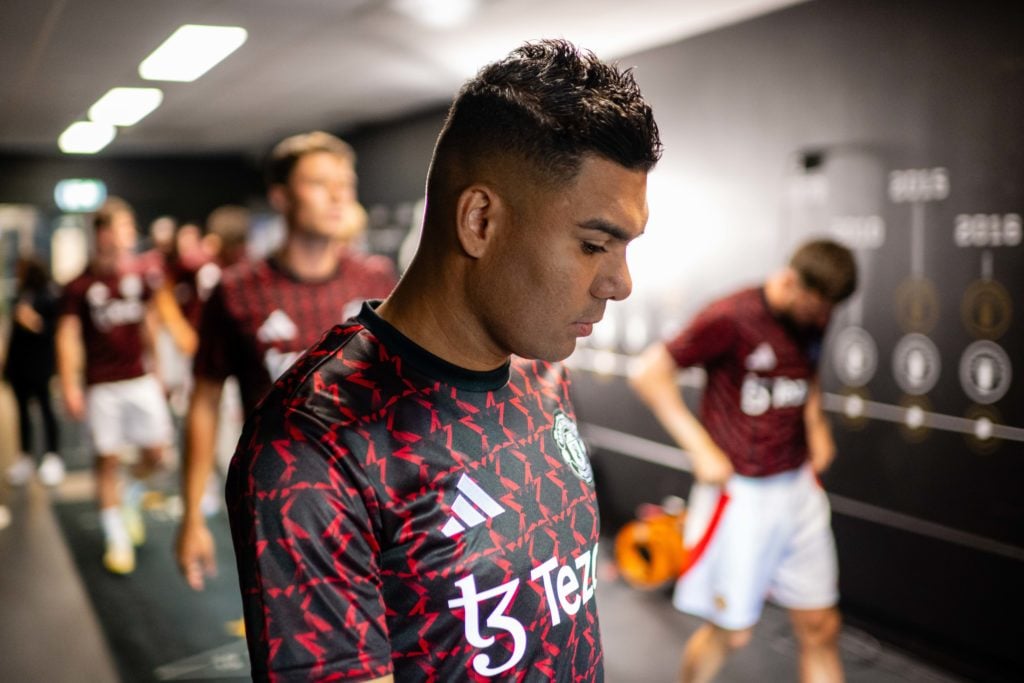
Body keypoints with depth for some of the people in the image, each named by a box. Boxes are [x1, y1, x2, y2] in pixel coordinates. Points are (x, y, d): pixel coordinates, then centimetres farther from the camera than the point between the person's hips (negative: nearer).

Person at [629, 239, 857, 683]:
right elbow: (648, 372, -15)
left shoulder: (813, 320, 3)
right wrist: (700, 447, -18)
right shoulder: (732, 318, -17)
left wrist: (815, 421, 7)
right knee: (731, 632, 7)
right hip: (739, 492, -6)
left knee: (820, 627, 10)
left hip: (798, 486, 6)